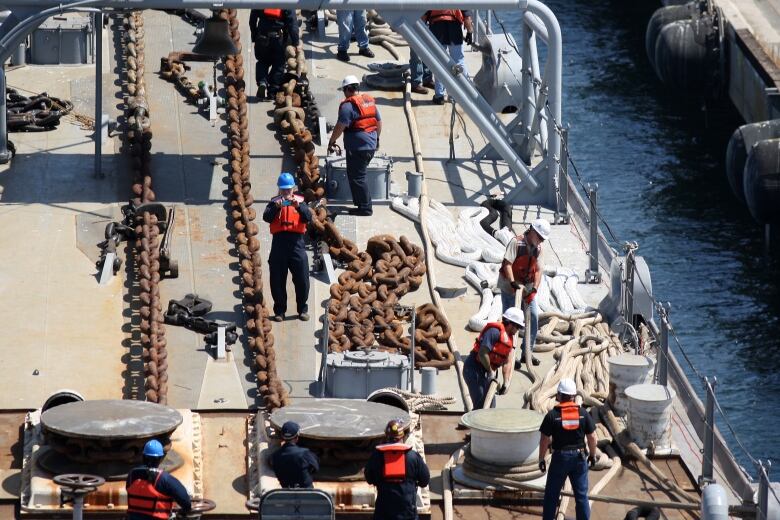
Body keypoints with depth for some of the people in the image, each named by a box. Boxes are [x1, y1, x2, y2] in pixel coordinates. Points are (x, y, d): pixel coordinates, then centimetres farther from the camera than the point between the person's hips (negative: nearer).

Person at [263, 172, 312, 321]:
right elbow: (267, 217, -6)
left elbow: (308, 218, -5)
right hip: (279, 242, 0)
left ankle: (303, 309, 11)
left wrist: (298, 206, -21)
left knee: (302, 279, -1)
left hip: (296, 242, 0)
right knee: (277, 280, 2)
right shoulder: (274, 202, 10)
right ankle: (279, 310, 10)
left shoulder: (300, 201, 10)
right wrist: (276, 207, -23)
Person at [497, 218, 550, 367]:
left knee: (533, 317, 2)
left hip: (527, 288, 6)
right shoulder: (516, 243, -16)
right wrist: (513, 283, -34)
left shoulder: (537, 248, 5)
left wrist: (534, 290, -12)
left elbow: (538, 270, 2)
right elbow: (507, 264, -24)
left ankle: (527, 352, 12)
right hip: (509, 287, -6)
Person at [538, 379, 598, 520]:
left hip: (560, 457, -2)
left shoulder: (552, 415, -11)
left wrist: (541, 459, 4)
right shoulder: (583, 414, -4)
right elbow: (592, 437, 0)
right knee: (581, 495, 8)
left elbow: (544, 440, -7)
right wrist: (592, 455, 15)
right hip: (579, 457, 2)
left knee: (551, 494, 12)